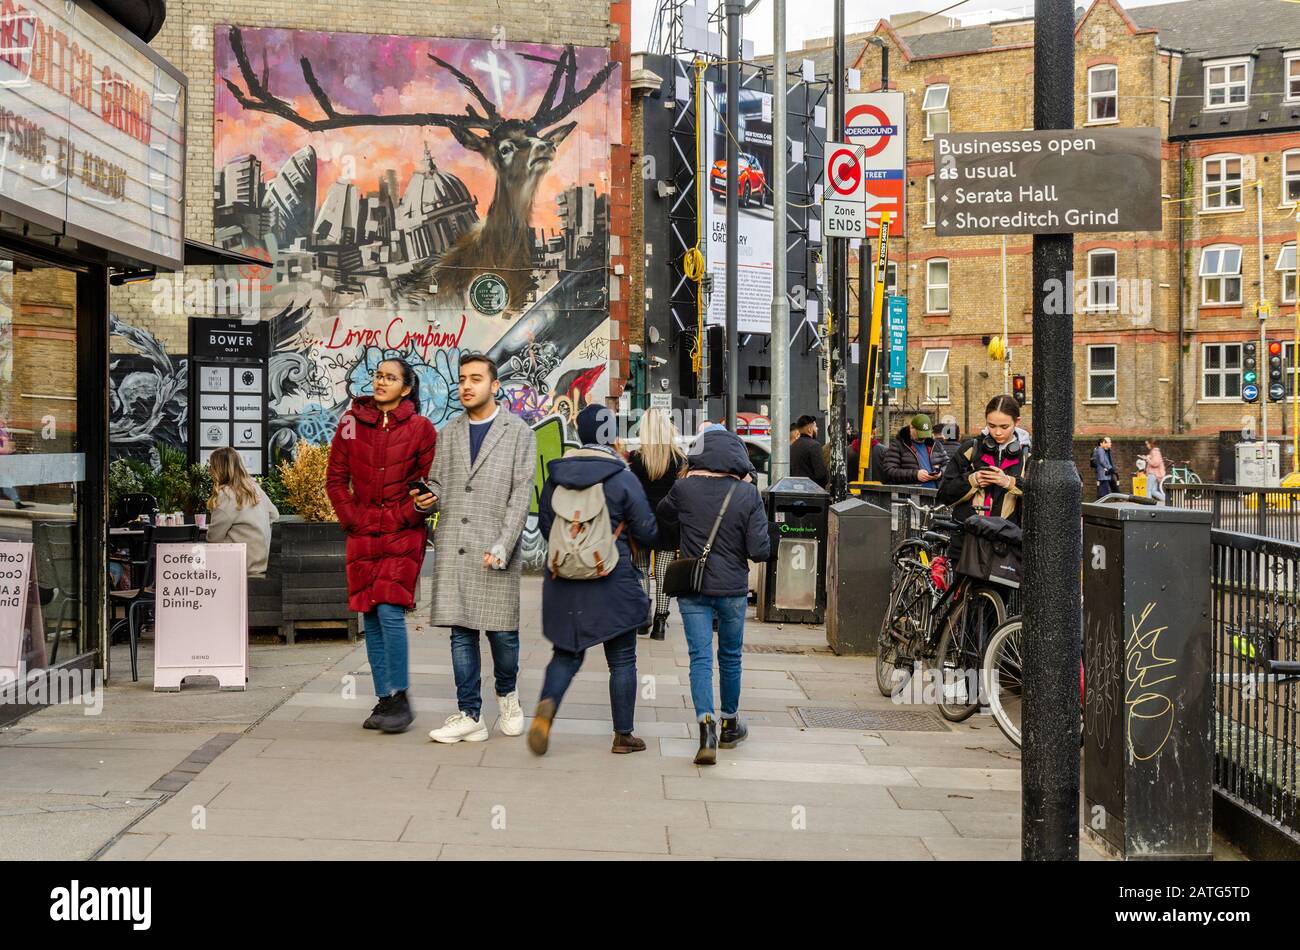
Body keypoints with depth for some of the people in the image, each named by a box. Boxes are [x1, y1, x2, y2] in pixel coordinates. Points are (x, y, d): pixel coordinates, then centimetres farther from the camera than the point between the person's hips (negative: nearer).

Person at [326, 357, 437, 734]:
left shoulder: (421, 428, -1)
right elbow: (335, 479, 10)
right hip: (362, 533, 4)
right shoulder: (351, 423, 7)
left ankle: (400, 699, -5)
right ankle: (385, 699, 13)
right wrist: (352, 518, 1)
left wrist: (411, 511, -10)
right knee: (371, 617, 5)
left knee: (390, 610, -14)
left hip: (403, 532, -4)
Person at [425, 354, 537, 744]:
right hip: (453, 547, 3)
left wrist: (503, 545, -12)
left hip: (495, 549, -3)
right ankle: (470, 715, 9)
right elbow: (438, 483, 16)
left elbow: (522, 493, -3)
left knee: (502, 631, 0)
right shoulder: (449, 433, 15)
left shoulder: (518, 432, 4)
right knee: (461, 632, 3)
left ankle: (507, 695, 27)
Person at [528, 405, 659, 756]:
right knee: (622, 660, 10)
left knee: (566, 654, 14)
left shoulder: (556, 475, 2)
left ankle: (547, 705, -14)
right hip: (613, 583, -4)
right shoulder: (623, 479, -11)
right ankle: (623, 735, 17)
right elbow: (646, 533, -6)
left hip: (564, 582, 4)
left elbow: (545, 525, 11)